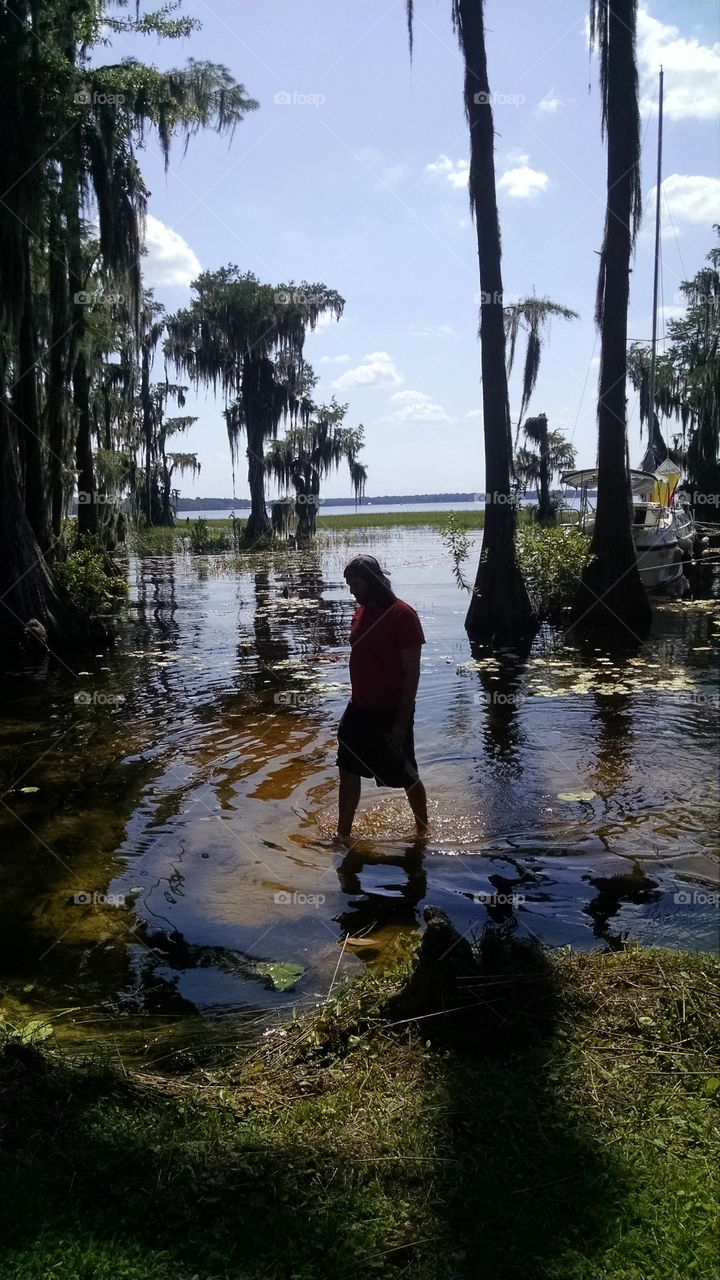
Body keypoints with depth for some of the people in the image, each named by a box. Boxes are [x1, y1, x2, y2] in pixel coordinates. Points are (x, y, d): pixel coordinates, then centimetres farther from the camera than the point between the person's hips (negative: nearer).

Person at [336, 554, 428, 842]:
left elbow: (412, 671, -17)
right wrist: (353, 706, 16)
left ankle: (423, 829, 31)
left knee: (406, 776, 9)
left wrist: (402, 721, -19)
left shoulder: (402, 616, -17)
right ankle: (343, 835, 23)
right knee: (348, 772, 11)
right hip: (359, 710, 7)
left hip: (390, 713, -7)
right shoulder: (360, 613, 6)